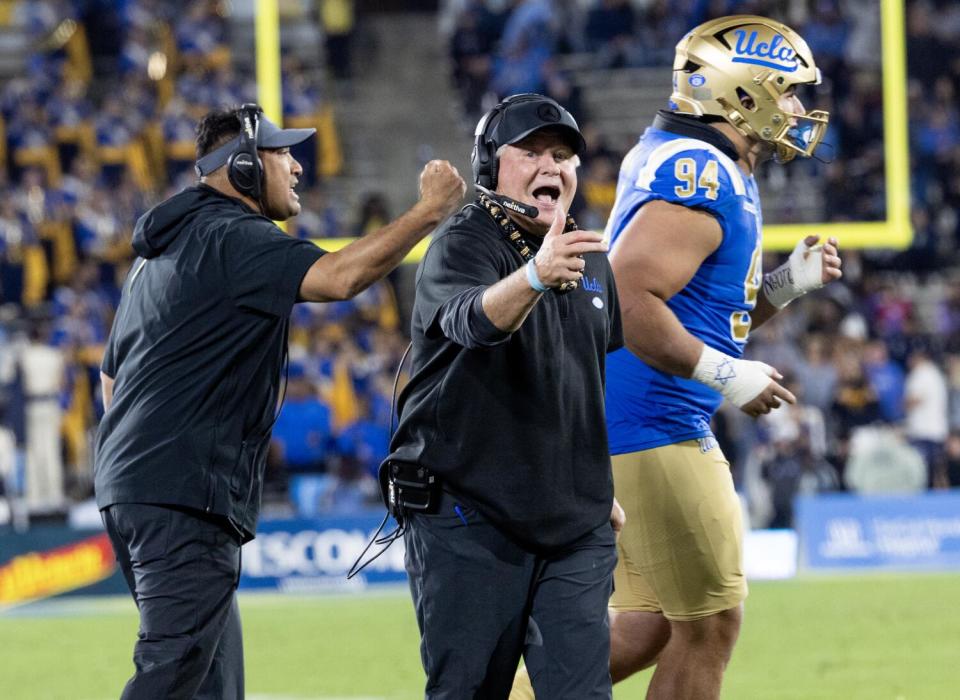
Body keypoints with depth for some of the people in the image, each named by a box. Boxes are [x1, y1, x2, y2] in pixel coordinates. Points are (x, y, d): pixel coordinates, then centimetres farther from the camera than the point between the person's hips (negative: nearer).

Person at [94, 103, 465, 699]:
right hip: (182, 494, -11)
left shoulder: (163, 247, 24)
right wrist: (429, 212, -19)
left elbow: (113, 371, 29)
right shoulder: (232, 238, -9)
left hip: (130, 487, 11)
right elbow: (337, 277, -26)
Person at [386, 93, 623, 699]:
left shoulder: (590, 259, 13)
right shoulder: (462, 245, -8)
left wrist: (604, 487, 21)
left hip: (577, 524, 5)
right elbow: (474, 320, -32)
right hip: (467, 520, -5)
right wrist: (535, 275, -52)